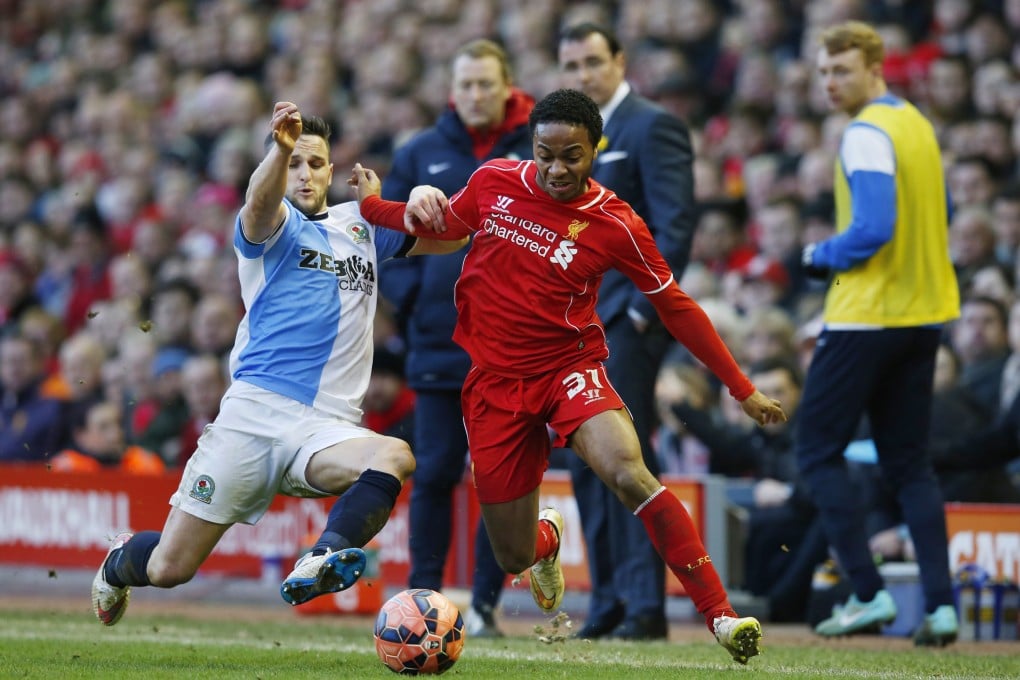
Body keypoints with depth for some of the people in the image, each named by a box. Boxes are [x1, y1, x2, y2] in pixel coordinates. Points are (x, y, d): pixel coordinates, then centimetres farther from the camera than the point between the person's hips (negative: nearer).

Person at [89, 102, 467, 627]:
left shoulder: (360, 225, 21)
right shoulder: (277, 224, 5)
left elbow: (449, 238, 23)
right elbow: (260, 205, -20)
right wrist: (281, 148, -43)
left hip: (327, 427, 3)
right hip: (254, 411, -3)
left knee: (395, 457, -33)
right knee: (168, 569, -3)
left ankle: (320, 561, -49)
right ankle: (119, 562, 32)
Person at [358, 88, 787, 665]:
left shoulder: (617, 224, -11)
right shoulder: (493, 182, -3)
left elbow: (676, 308, -1)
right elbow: (444, 223, 18)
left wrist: (743, 389, -1)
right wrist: (370, 205, -1)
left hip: (570, 368, -3)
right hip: (495, 380, 3)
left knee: (629, 474, -33)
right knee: (515, 556, 6)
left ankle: (721, 615, -31)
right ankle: (548, 539, 47)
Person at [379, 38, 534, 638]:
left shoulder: (543, 152, 1)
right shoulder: (421, 155, 7)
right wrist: (409, 293, -1)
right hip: (438, 344, 1)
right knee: (435, 474, 1)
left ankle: (485, 604, 7)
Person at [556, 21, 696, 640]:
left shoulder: (652, 126, -7)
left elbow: (676, 223, -14)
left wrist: (644, 308, -18)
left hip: (628, 318, -8)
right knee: (588, 466, 7)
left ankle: (646, 606, -9)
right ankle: (609, 604, 11)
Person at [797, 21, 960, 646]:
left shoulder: (867, 134, -15)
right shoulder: (918, 125, 13)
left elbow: (871, 229, -23)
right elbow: (940, 215, 23)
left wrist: (822, 256, -7)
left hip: (867, 312, -9)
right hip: (923, 311, 9)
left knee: (818, 450, 1)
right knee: (910, 463, 10)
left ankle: (869, 593, -5)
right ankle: (940, 605, 0)